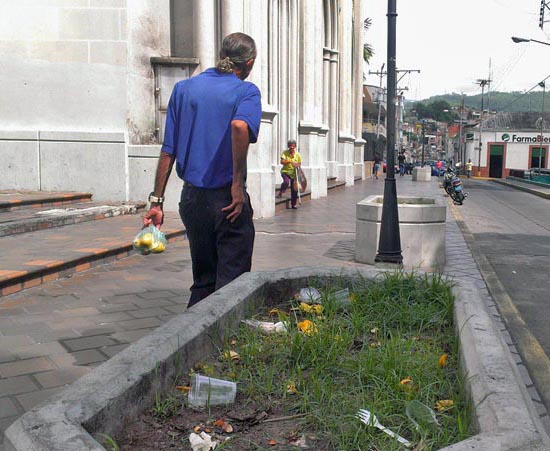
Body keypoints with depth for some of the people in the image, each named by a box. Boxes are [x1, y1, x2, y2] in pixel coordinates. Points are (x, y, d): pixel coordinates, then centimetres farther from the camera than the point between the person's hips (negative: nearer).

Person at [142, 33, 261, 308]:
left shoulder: (183, 88, 10)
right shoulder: (246, 91, -4)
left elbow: (168, 151, 6)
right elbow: (239, 125, -28)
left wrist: (156, 201, 8)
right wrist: (238, 184, -21)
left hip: (191, 198, 5)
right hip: (228, 201, -5)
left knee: (202, 280, 19)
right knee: (230, 284, 5)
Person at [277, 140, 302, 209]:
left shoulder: (298, 154, 2)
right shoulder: (285, 153, -5)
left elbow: (299, 164, 12)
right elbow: (282, 162, -15)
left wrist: (297, 165, -11)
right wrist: (289, 161, -27)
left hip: (294, 173, 3)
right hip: (285, 171, -3)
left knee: (294, 189, 3)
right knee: (286, 182, -34)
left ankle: (293, 204, 17)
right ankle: (281, 191, -4)